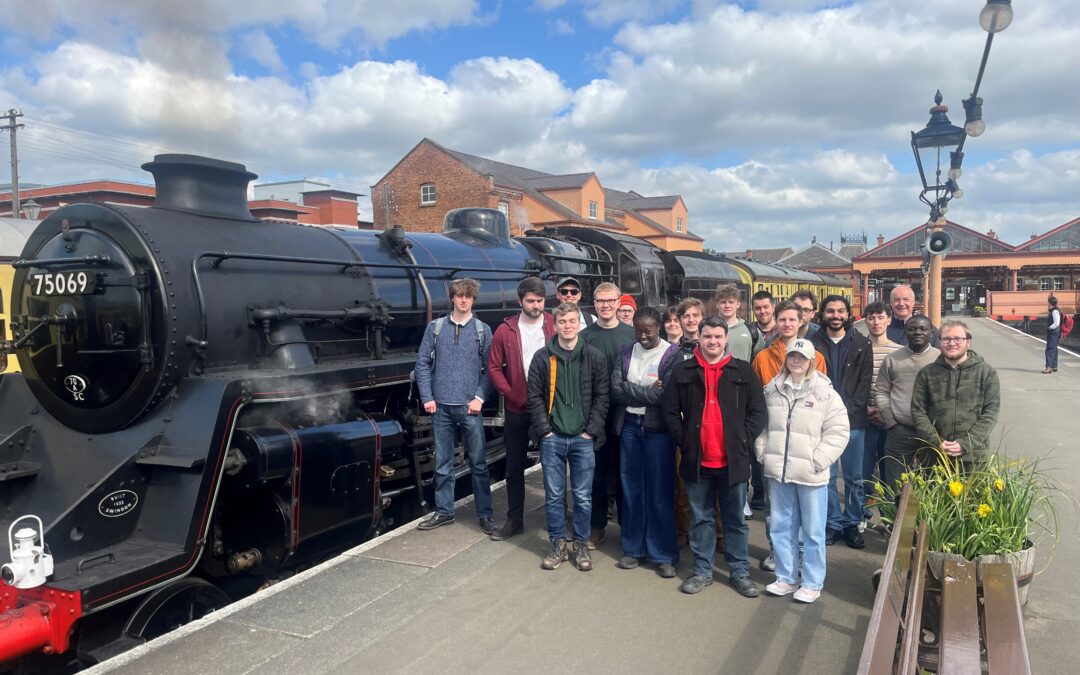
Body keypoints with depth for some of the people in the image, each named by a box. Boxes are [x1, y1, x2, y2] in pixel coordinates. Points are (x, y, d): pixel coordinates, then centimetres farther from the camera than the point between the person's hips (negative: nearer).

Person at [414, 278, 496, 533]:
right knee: (443, 463, 11)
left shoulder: (483, 330, 3)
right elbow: (422, 364, 5)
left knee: (478, 462, 4)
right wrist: (427, 397, -2)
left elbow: (490, 368, 1)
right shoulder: (435, 327, 5)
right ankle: (444, 511, 23)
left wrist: (480, 397, -9)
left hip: (470, 407, -1)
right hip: (441, 407, 1)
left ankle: (485, 514, 14)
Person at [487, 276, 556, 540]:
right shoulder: (506, 330, -2)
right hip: (517, 410, 1)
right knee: (514, 468, 9)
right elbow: (494, 367, 0)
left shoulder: (556, 326, -3)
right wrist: (511, 394, -8)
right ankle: (514, 519, 22)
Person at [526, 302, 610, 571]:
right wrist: (545, 430, -5)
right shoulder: (543, 357, 1)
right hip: (552, 438, 0)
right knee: (554, 495, 7)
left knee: (583, 496, 7)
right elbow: (534, 397, 2)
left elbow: (601, 397, 1)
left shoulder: (594, 357, 1)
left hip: (583, 439, 0)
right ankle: (557, 544, 22)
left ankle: (580, 545, 23)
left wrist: (591, 431, -5)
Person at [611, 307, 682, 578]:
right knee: (631, 489, 11)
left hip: (658, 428, -4)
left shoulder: (672, 354, -7)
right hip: (629, 425, 4)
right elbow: (615, 391, -1)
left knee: (660, 493, 1)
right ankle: (633, 548, 24)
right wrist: (648, 391, -11)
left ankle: (664, 555, 13)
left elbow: (666, 395, -17)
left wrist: (630, 390, -8)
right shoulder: (627, 352, 7)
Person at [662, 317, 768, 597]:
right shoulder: (682, 371, 2)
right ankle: (702, 571, 24)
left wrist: (744, 441, -5)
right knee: (701, 519, 12)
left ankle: (740, 572, 23)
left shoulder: (743, 371, 2)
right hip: (697, 460, 0)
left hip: (733, 460, 0)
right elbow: (670, 411, 4)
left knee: (736, 519, 11)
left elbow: (758, 412, 3)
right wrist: (684, 440, -2)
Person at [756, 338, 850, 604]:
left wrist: (819, 461, -13)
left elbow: (838, 431, -8)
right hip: (778, 472, 4)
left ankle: (812, 583, 20)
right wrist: (763, 453, 4)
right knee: (781, 527, 13)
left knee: (813, 531, 6)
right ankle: (786, 577, 27)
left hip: (811, 474, -4)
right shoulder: (772, 390, 7)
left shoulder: (825, 393, -6)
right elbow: (762, 425, 15)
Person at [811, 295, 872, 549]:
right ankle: (833, 523, 16)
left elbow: (865, 381, 2)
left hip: (853, 419, 0)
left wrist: (850, 410, -8)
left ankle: (852, 523, 19)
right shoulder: (813, 344, 4)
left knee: (854, 477, 6)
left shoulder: (862, 344, 6)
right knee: (826, 476, 4)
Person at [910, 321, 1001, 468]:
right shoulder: (927, 373, 6)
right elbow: (918, 411, 3)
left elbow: (991, 412, -3)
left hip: (973, 456, -1)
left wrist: (965, 443, -12)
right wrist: (936, 442, -10)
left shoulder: (986, 372, 3)